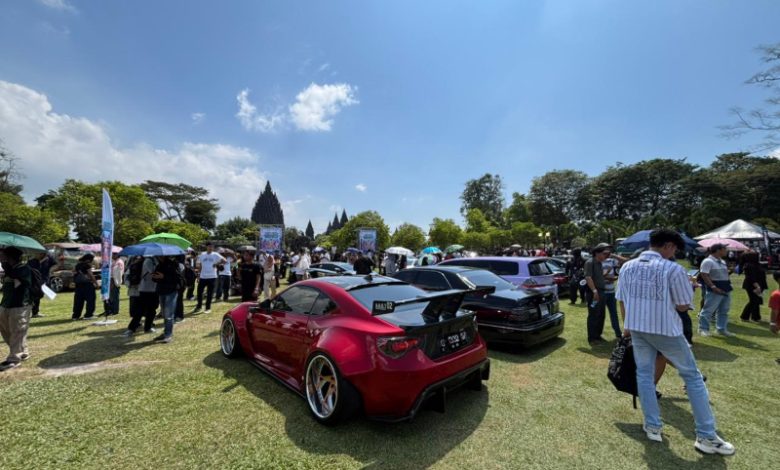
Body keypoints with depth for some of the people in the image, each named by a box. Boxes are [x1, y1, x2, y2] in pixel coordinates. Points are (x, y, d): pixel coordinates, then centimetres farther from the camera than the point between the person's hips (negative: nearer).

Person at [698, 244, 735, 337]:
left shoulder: (722, 261, 15)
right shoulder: (708, 261, -14)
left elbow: (725, 274, 24)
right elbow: (704, 275, -20)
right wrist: (713, 287, -24)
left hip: (726, 289, 9)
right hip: (715, 290, -9)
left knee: (723, 311, 14)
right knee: (708, 310, -4)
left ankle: (722, 329, 24)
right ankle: (703, 329, 3)